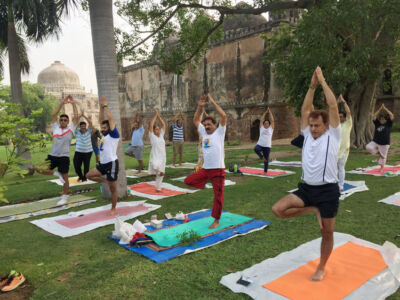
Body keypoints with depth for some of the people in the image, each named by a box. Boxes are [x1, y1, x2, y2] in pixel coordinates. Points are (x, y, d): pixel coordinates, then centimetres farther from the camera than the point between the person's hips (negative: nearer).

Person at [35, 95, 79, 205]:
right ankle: (57, 174, 9)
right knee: (39, 169, -8)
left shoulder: (70, 129, 2)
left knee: (65, 177, 3)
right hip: (52, 155, 3)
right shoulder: (55, 128, 9)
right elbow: (53, 115, 4)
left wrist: (73, 103, -2)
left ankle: (64, 197, 19)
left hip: (64, 157, -3)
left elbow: (76, 117, -4)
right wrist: (62, 103, 0)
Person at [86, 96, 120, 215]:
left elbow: (110, 119, -15)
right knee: (89, 175, 7)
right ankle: (106, 181, 20)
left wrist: (105, 106, -6)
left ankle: (113, 209, 15)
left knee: (113, 188, 1)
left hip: (112, 163, -8)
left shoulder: (114, 135, -8)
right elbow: (100, 119, 15)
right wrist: (101, 107, 9)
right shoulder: (104, 134, 13)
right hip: (102, 163, 8)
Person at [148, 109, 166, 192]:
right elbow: (151, 125, -9)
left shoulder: (161, 135, 13)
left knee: (160, 174, 9)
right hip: (155, 157, -5)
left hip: (162, 157, 5)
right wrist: (155, 115, -3)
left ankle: (158, 188, 21)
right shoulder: (152, 136, 0)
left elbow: (163, 124, 10)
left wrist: (158, 115, 6)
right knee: (156, 166, -38)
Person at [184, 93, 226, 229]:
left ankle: (216, 220, 13)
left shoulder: (219, 132, 0)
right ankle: (206, 181, 19)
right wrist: (200, 106, 7)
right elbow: (195, 120, 18)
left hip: (218, 169, -5)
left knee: (218, 195, 0)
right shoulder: (204, 133, 14)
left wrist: (213, 102, -8)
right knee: (188, 181, -1)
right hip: (205, 169, 5)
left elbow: (223, 116, -12)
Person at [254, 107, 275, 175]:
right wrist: (265, 112, 9)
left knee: (266, 159, 2)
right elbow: (261, 119, 7)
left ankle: (265, 171, 16)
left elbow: (272, 120, 1)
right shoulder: (261, 127, 9)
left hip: (267, 146, 0)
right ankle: (262, 157, -4)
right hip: (260, 144, 0)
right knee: (256, 149, -33)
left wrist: (270, 112, 4)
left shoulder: (271, 128, 7)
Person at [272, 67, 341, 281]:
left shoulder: (333, 135, -4)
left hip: (327, 191, -4)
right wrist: (312, 86, 1)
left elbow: (333, 107, -12)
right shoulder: (308, 135, 7)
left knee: (327, 233, 8)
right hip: (306, 188, 4)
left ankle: (321, 268, 30)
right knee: (278, 209, -14)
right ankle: (313, 211, 9)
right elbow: (305, 109, 4)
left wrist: (323, 82, -7)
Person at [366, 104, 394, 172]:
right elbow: (374, 116, -5)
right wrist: (380, 109, -8)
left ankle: (381, 168, 27)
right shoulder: (377, 124, 4)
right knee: (368, 147, -24)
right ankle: (378, 153, 4)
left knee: (383, 157, 6)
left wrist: (385, 108, -12)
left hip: (384, 143, -2)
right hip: (375, 142, 2)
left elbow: (392, 116, -13)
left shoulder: (388, 124, -1)